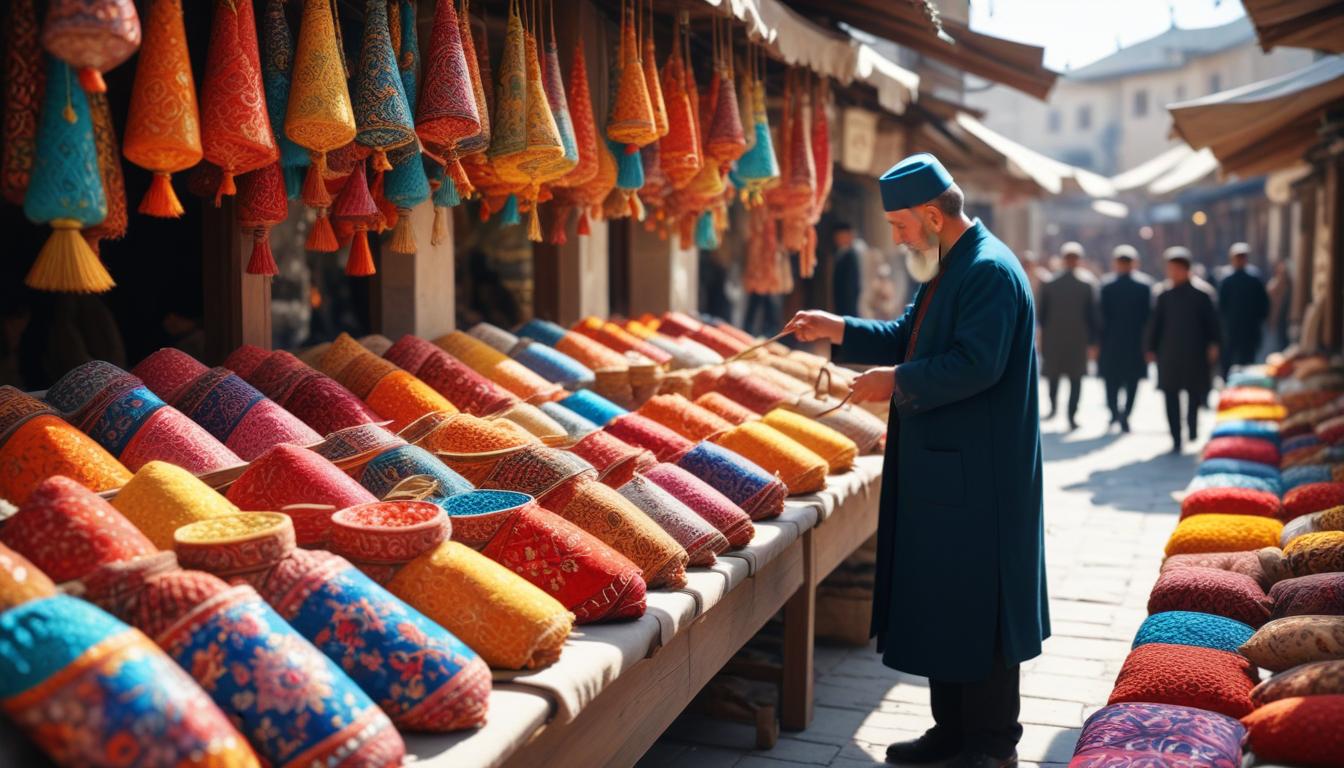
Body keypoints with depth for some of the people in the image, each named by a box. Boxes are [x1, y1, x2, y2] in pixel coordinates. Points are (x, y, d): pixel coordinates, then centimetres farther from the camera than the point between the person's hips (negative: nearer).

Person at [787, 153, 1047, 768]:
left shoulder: (990, 271, -17)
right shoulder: (945, 269, 14)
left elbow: (976, 365, -26)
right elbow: (907, 336, 21)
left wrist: (897, 382, -18)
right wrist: (839, 331, 9)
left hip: (974, 476, -10)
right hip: (937, 470, 10)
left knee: (976, 607, 0)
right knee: (941, 602, 16)